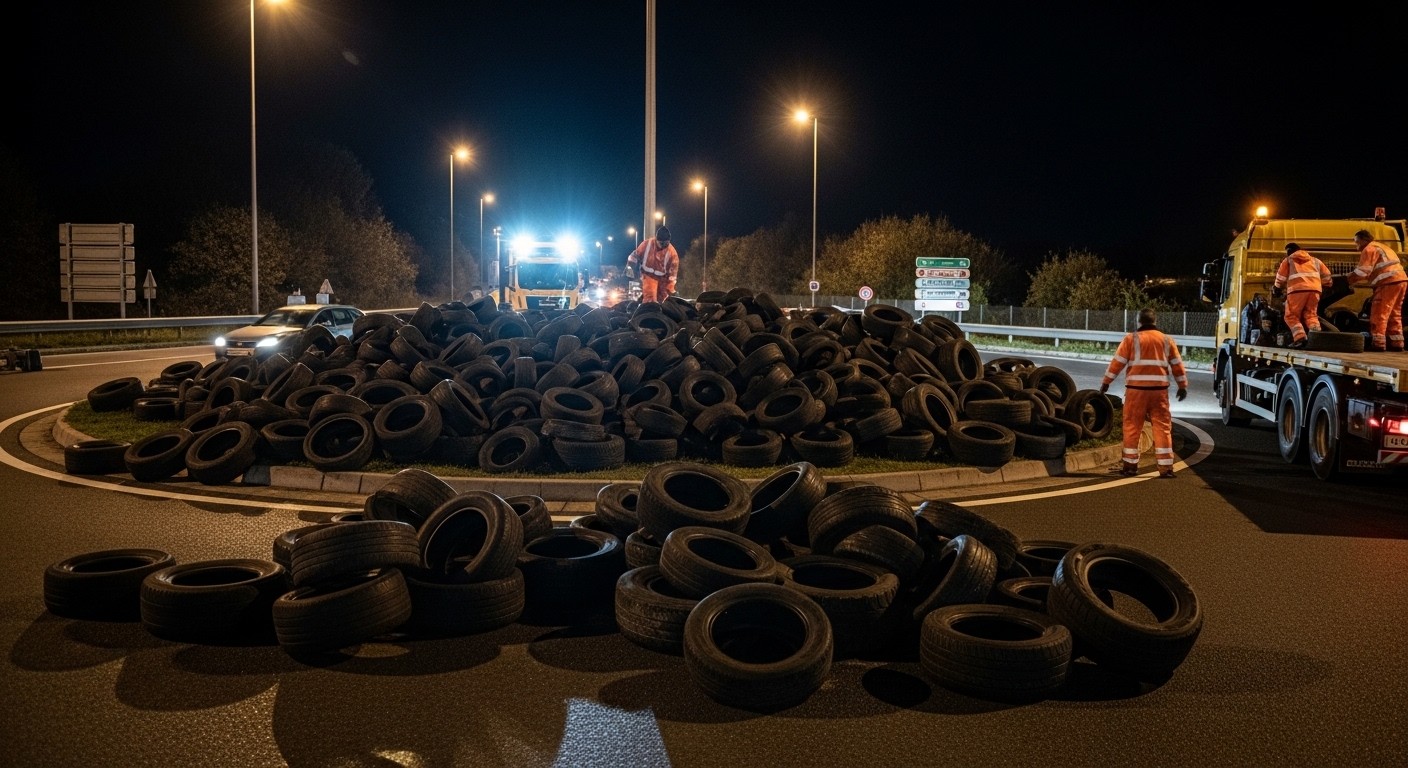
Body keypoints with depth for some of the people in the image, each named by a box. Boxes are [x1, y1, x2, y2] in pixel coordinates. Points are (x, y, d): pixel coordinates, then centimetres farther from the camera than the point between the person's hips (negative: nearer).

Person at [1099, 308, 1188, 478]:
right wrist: (1183, 386, 22)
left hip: (1136, 388, -2)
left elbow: (1117, 362, -2)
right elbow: (1177, 365, 13)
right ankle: (1165, 467, 2)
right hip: (1159, 389, 2)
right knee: (1162, 427, 5)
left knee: (1132, 426, 6)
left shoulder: (1131, 339, 0)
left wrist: (1106, 382, 4)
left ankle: (1130, 464, 10)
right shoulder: (1166, 340, 10)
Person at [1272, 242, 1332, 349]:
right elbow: (1326, 275, 26)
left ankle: (1300, 338, -21)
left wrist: (1276, 290, 30)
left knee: (1292, 316, 0)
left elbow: (1281, 278, 16)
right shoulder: (1314, 260, 31)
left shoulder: (1288, 260, 21)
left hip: (1298, 289, -4)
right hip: (1315, 289, 4)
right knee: (1311, 315, 11)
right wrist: (1327, 286, 40)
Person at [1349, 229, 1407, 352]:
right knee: (1394, 314, 14)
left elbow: (1363, 271, -12)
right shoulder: (1382, 247, 28)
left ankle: (1378, 344, -9)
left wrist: (1350, 279, 3)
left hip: (1389, 283, -10)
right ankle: (1396, 343, 15)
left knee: (1379, 314, -7)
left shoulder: (1369, 249, -2)